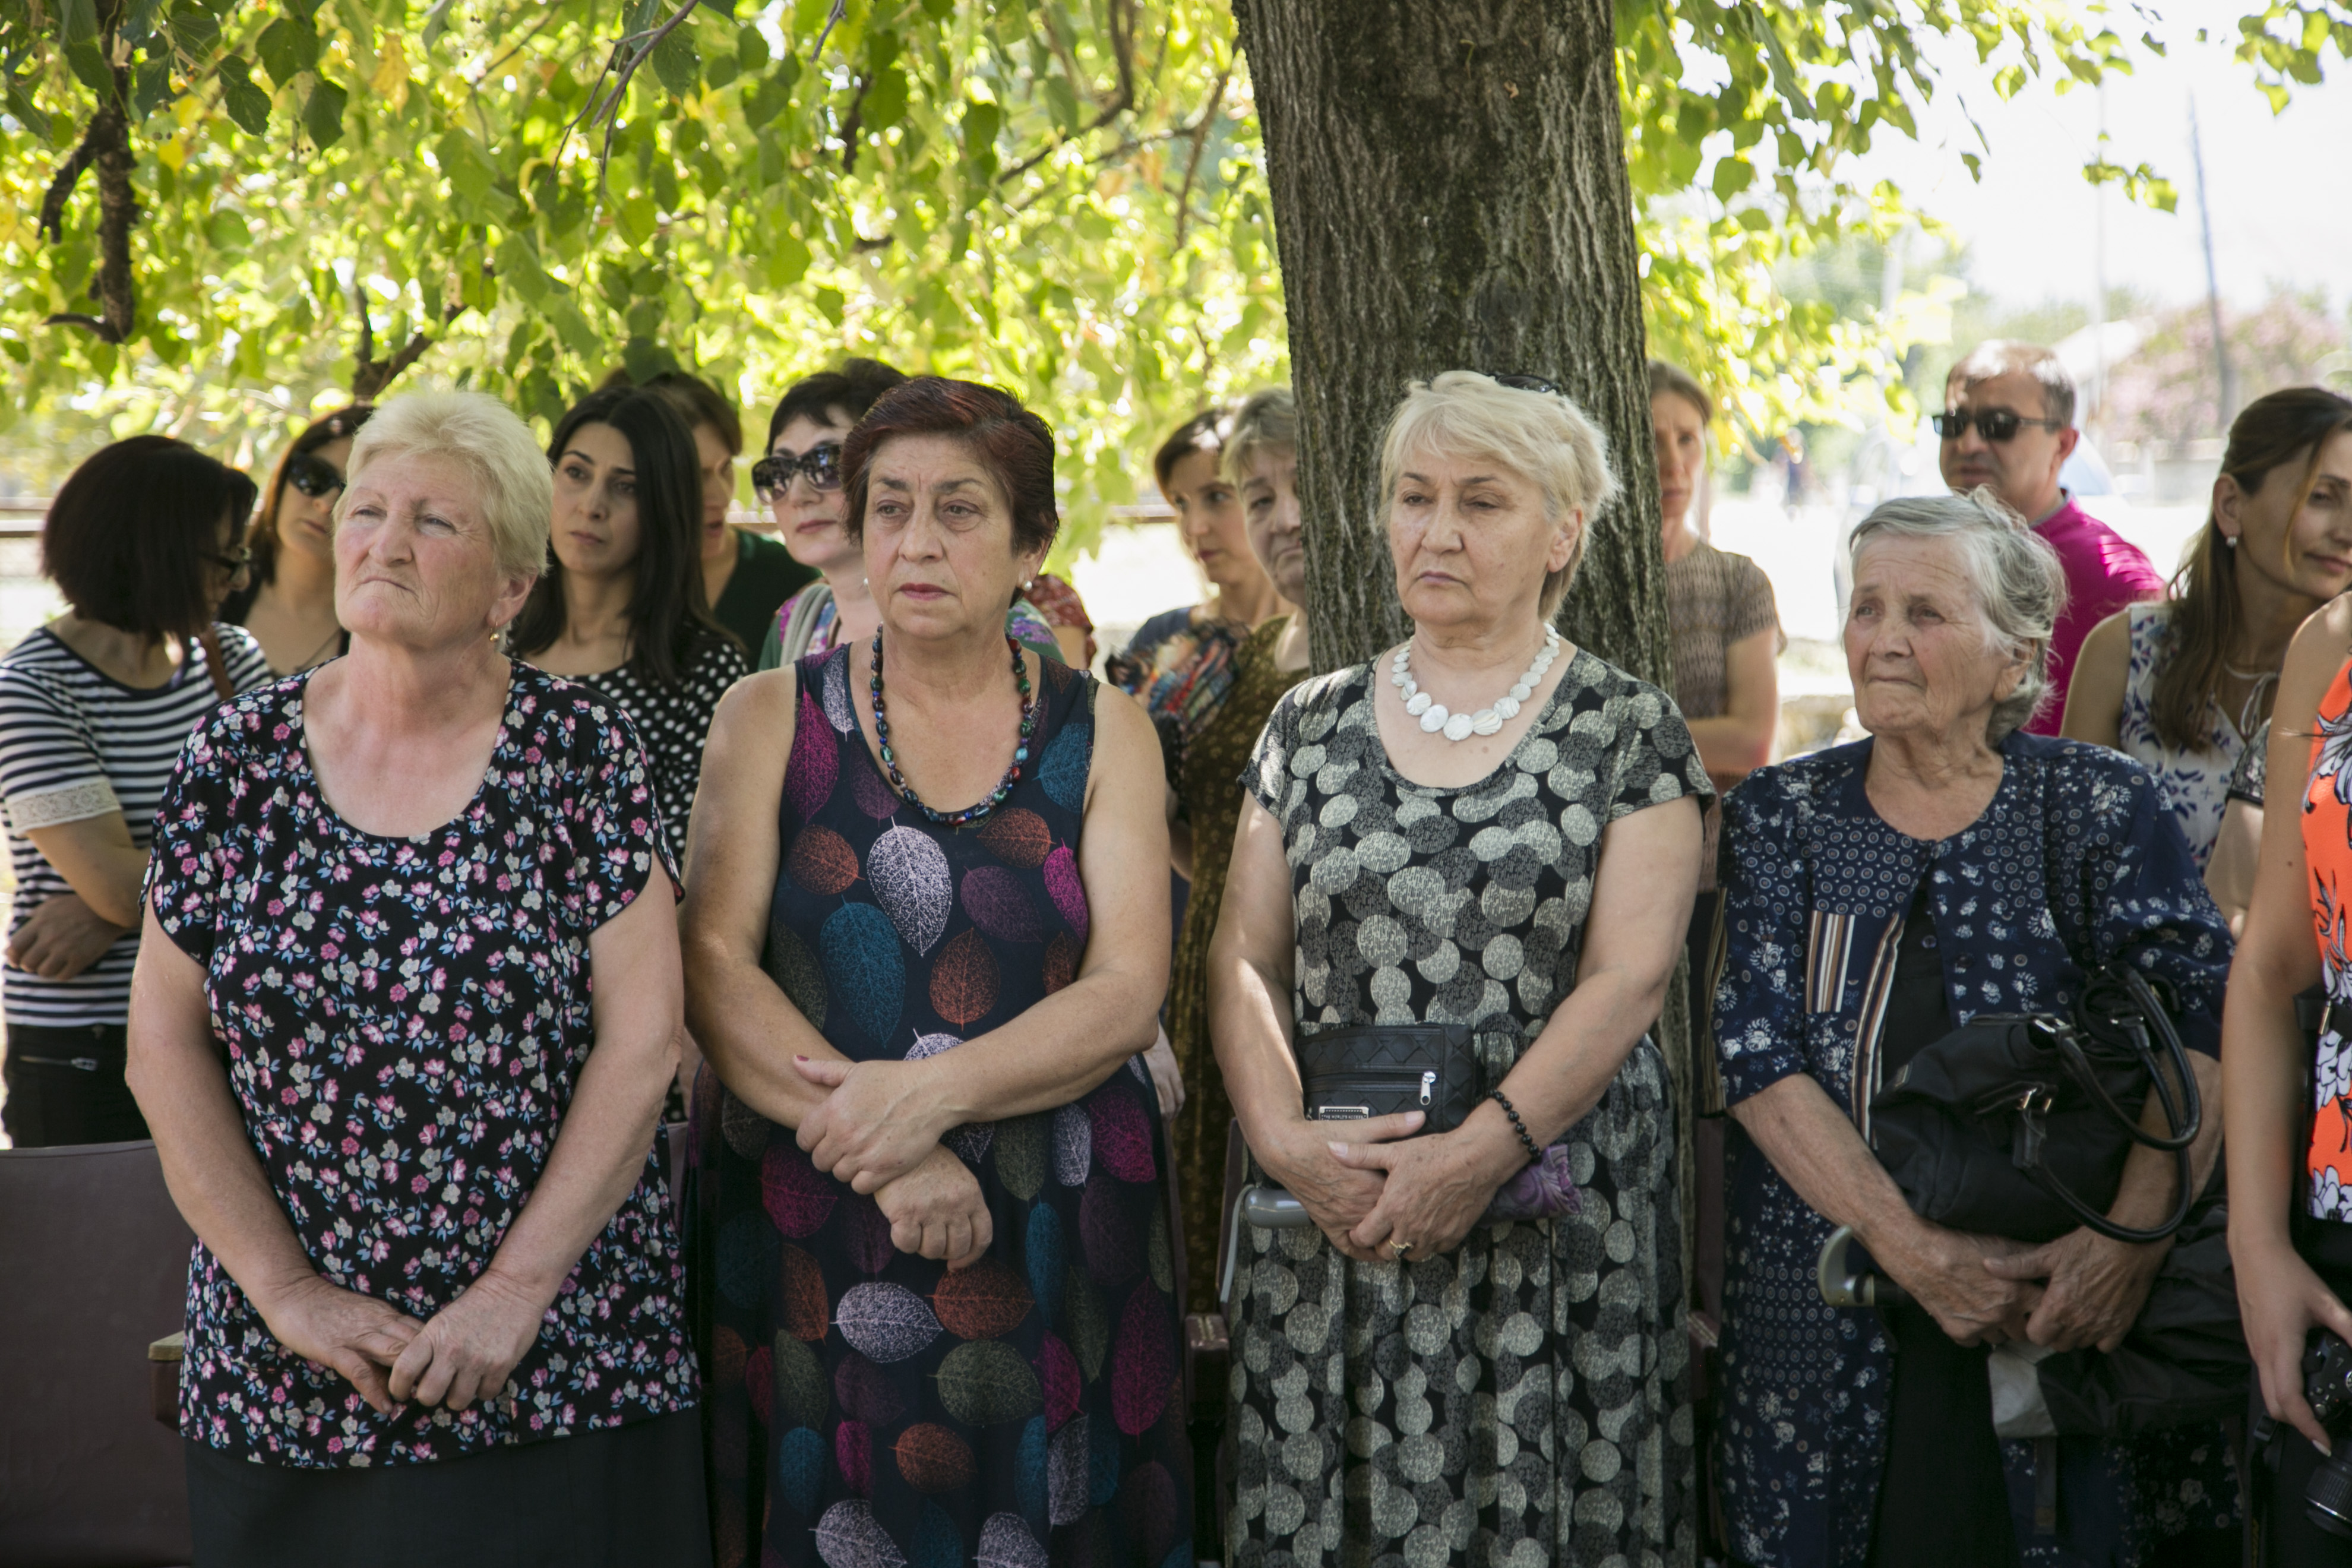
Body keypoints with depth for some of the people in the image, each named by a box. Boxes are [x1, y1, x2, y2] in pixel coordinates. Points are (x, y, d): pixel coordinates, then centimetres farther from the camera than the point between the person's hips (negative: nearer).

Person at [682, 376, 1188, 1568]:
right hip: (806, 1239, 0)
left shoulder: (1100, 732, 7)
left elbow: (1126, 995, -4)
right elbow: (713, 967, -6)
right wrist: (881, 1152, -19)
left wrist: (931, 1091, -20)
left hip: (1052, 1243, 1)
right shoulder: (772, 718, 5)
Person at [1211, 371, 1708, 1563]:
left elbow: (1629, 977, -8)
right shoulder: (1312, 726, 12)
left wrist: (1479, 1152, -18)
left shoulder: (1629, 733, 2)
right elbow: (1243, 959, 7)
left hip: (1548, 1211, -2)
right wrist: (1284, 1136, -10)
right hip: (1327, 1216, 3)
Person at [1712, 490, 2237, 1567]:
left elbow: (2202, 1024, -10)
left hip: (2071, 1309, -1)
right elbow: (1758, 1052, -6)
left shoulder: (2100, 805, 1)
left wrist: (2133, 1234, -25)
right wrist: (1914, 1250, -18)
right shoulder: (1782, 813, 5)